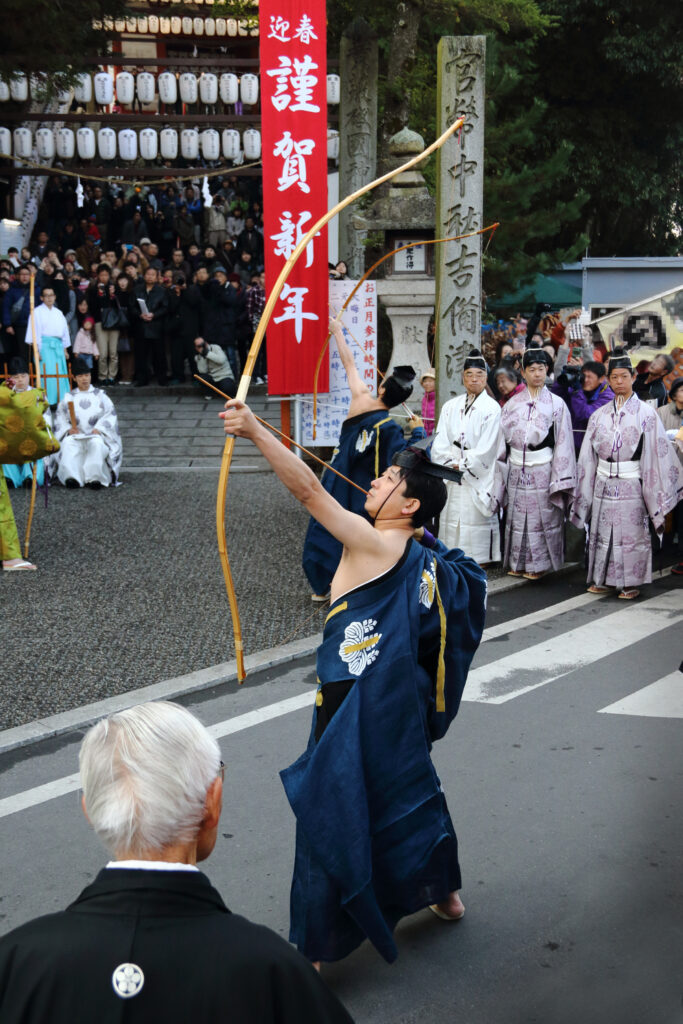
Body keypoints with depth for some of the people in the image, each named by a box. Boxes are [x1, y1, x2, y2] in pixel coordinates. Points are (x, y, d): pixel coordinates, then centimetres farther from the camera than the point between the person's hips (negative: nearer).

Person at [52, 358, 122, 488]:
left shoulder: (100, 395, 15)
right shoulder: (69, 397, 19)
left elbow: (110, 414, 5)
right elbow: (59, 416, 10)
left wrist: (99, 429, -12)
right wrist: (68, 429, -11)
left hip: (96, 434, -1)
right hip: (75, 434, 1)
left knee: (96, 443, -38)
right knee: (68, 444, -34)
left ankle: (94, 477, -44)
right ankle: (71, 476, -48)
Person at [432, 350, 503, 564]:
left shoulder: (492, 408, -3)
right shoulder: (450, 406, 12)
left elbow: (487, 447, -9)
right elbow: (440, 442, 7)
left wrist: (462, 465, -9)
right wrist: (450, 464, -7)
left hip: (478, 477, -4)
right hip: (451, 475, 5)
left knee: (475, 515, -5)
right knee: (450, 518, 5)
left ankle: (479, 558, 3)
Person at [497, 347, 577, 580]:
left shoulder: (556, 404, 0)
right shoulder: (512, 404, 7)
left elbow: (563, 443, -3)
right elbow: (502, 440, 9)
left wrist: (560, 480, -9)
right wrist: (502, 476, 4)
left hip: (543, 471, -3)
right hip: (517, 471, 3)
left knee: (543, 517, 0)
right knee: (517, 517, 8)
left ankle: (538, 565, 12)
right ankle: (518, 563, 21)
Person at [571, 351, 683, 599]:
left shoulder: (646, 414, -2)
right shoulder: (600, 415, 8)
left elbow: (657, 452, -6)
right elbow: (588, 456, 11)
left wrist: (655, 497, -11)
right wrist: (584, 491, 8)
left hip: (631, 485, -3)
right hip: (604, 483, 3)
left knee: (632, 534, 1)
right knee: (603, 532, 8)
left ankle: (631, 583, 11)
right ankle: (603, 579, 20)